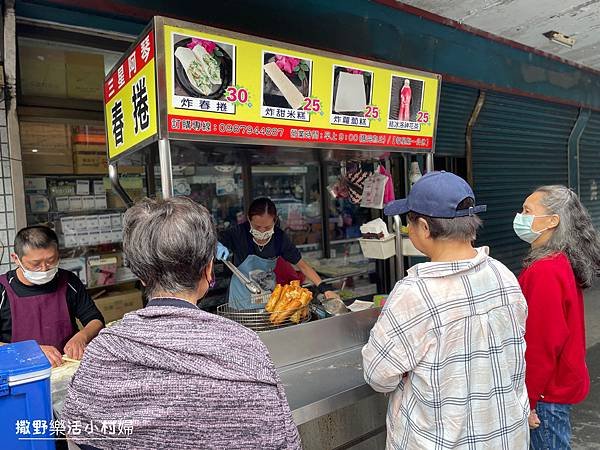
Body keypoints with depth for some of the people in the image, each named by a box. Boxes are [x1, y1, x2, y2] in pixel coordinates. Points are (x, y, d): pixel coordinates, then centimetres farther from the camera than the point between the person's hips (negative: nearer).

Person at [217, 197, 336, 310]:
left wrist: (324, 288, -19)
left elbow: (302, 265, -11)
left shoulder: (280, 238, -18)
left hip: (269, 293, 1)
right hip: (242, 297, -1)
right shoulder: (238, 233, -23)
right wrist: (218, 247, -39)